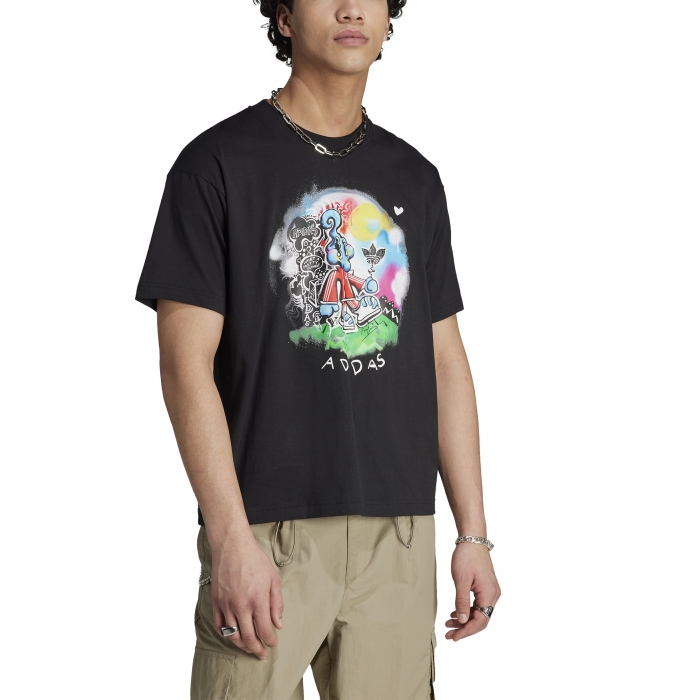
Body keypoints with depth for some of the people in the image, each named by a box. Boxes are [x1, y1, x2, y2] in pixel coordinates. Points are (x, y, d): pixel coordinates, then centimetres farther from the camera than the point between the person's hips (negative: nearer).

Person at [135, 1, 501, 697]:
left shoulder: (414, 179, 13)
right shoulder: (218, 163, -2)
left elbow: (445, 362, 14)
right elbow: (186, 363, -8)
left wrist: (473, 534, 9)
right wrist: (231, 538, -15)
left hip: (399, 534, 4)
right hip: (269, 532, -4)